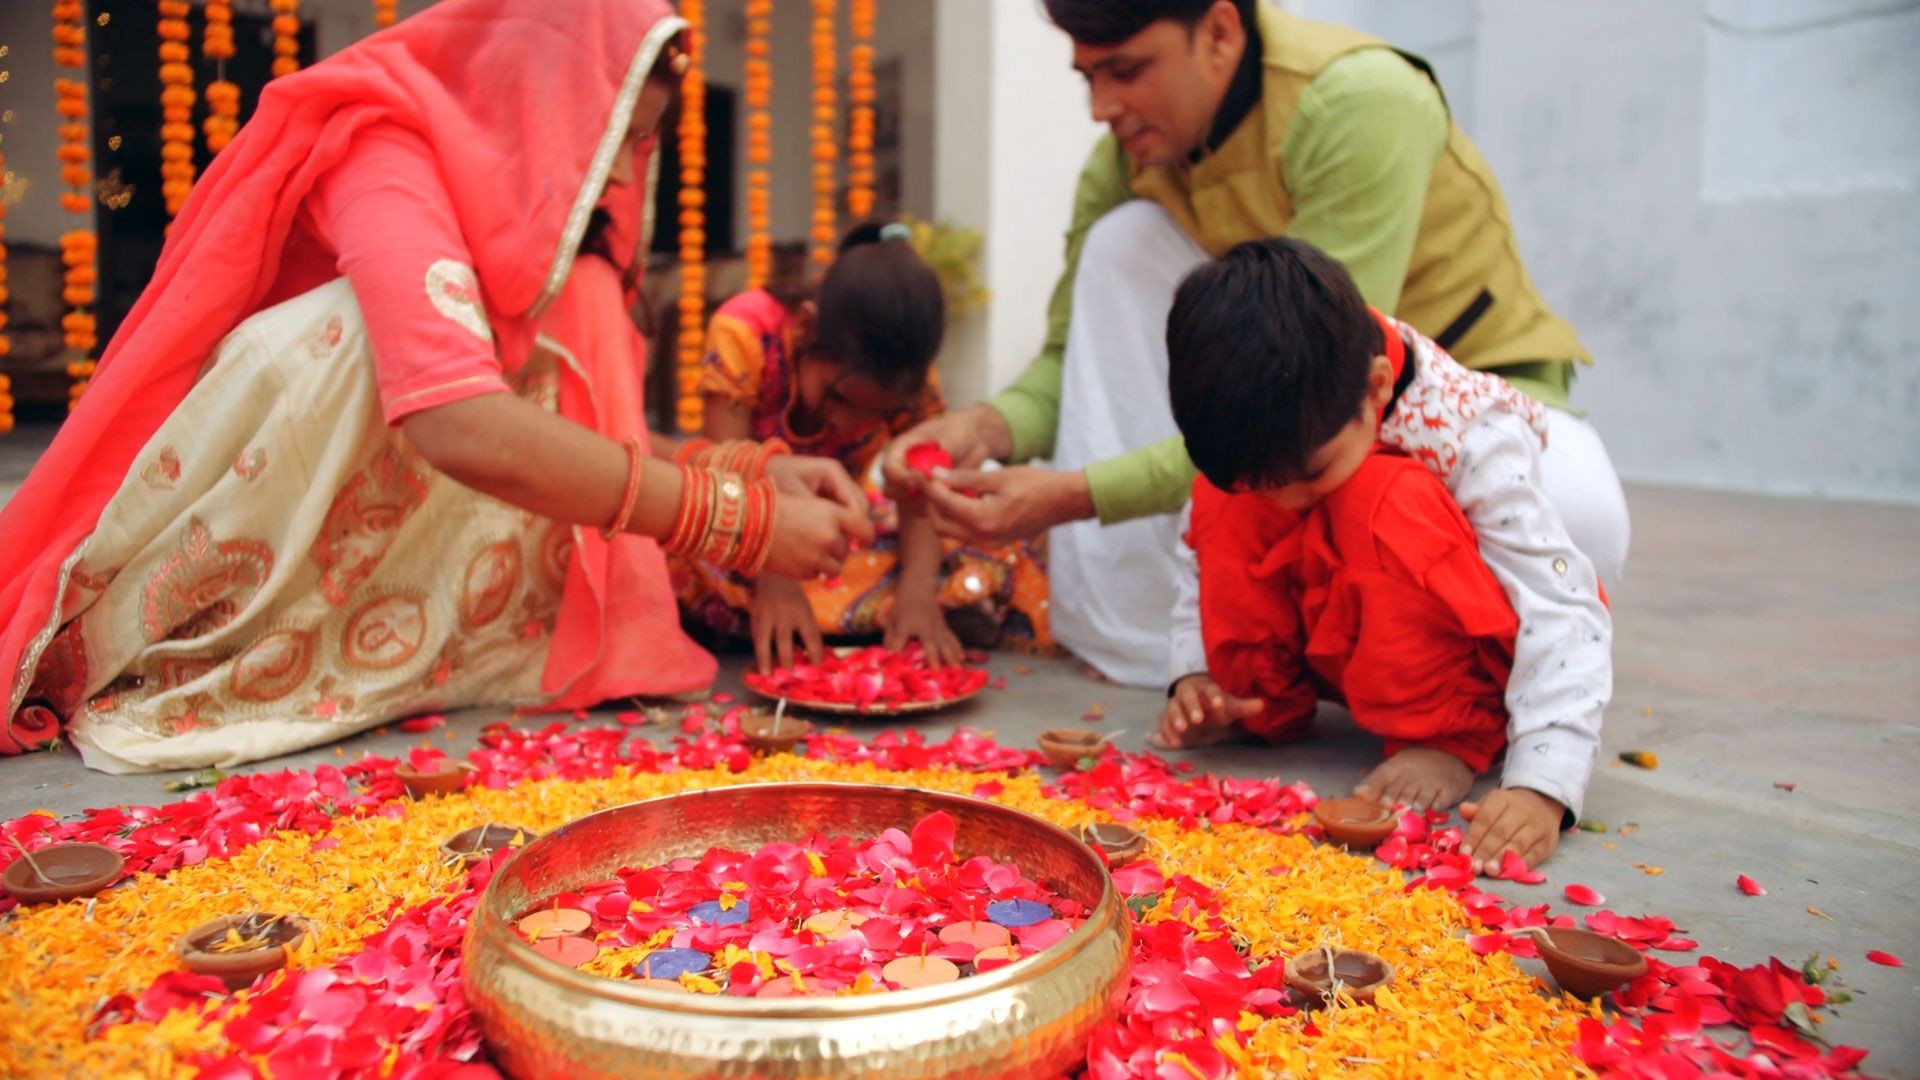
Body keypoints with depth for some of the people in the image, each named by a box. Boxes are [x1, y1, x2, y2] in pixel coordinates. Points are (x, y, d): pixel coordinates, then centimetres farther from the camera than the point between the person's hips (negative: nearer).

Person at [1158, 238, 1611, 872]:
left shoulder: (1472, 436, -30)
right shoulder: (1269, 441, -17)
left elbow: (1561, 611, -35)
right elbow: (1211, 552, -3)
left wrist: (1542, 786, -46)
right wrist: (1195, 674, -17)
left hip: (1475, 653, -4)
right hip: (1342, 647, 5)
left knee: (1383, 500, -35)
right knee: (1225, 498, -21)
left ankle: (1449, 735, -21)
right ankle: (1264, 704, -6)